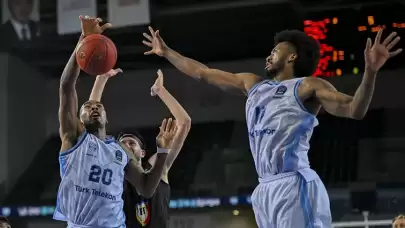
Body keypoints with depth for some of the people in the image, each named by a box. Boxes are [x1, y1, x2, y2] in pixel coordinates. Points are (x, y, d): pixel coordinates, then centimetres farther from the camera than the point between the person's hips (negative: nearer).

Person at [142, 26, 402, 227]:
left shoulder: (308, 86, 0)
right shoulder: (252, 84, 21)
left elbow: (354, 110, -15)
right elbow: (203, 72, 30)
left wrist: (370, 72, -31)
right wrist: (166, 52, 35)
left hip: (295, 186, -8)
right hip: (266, 188, 8)